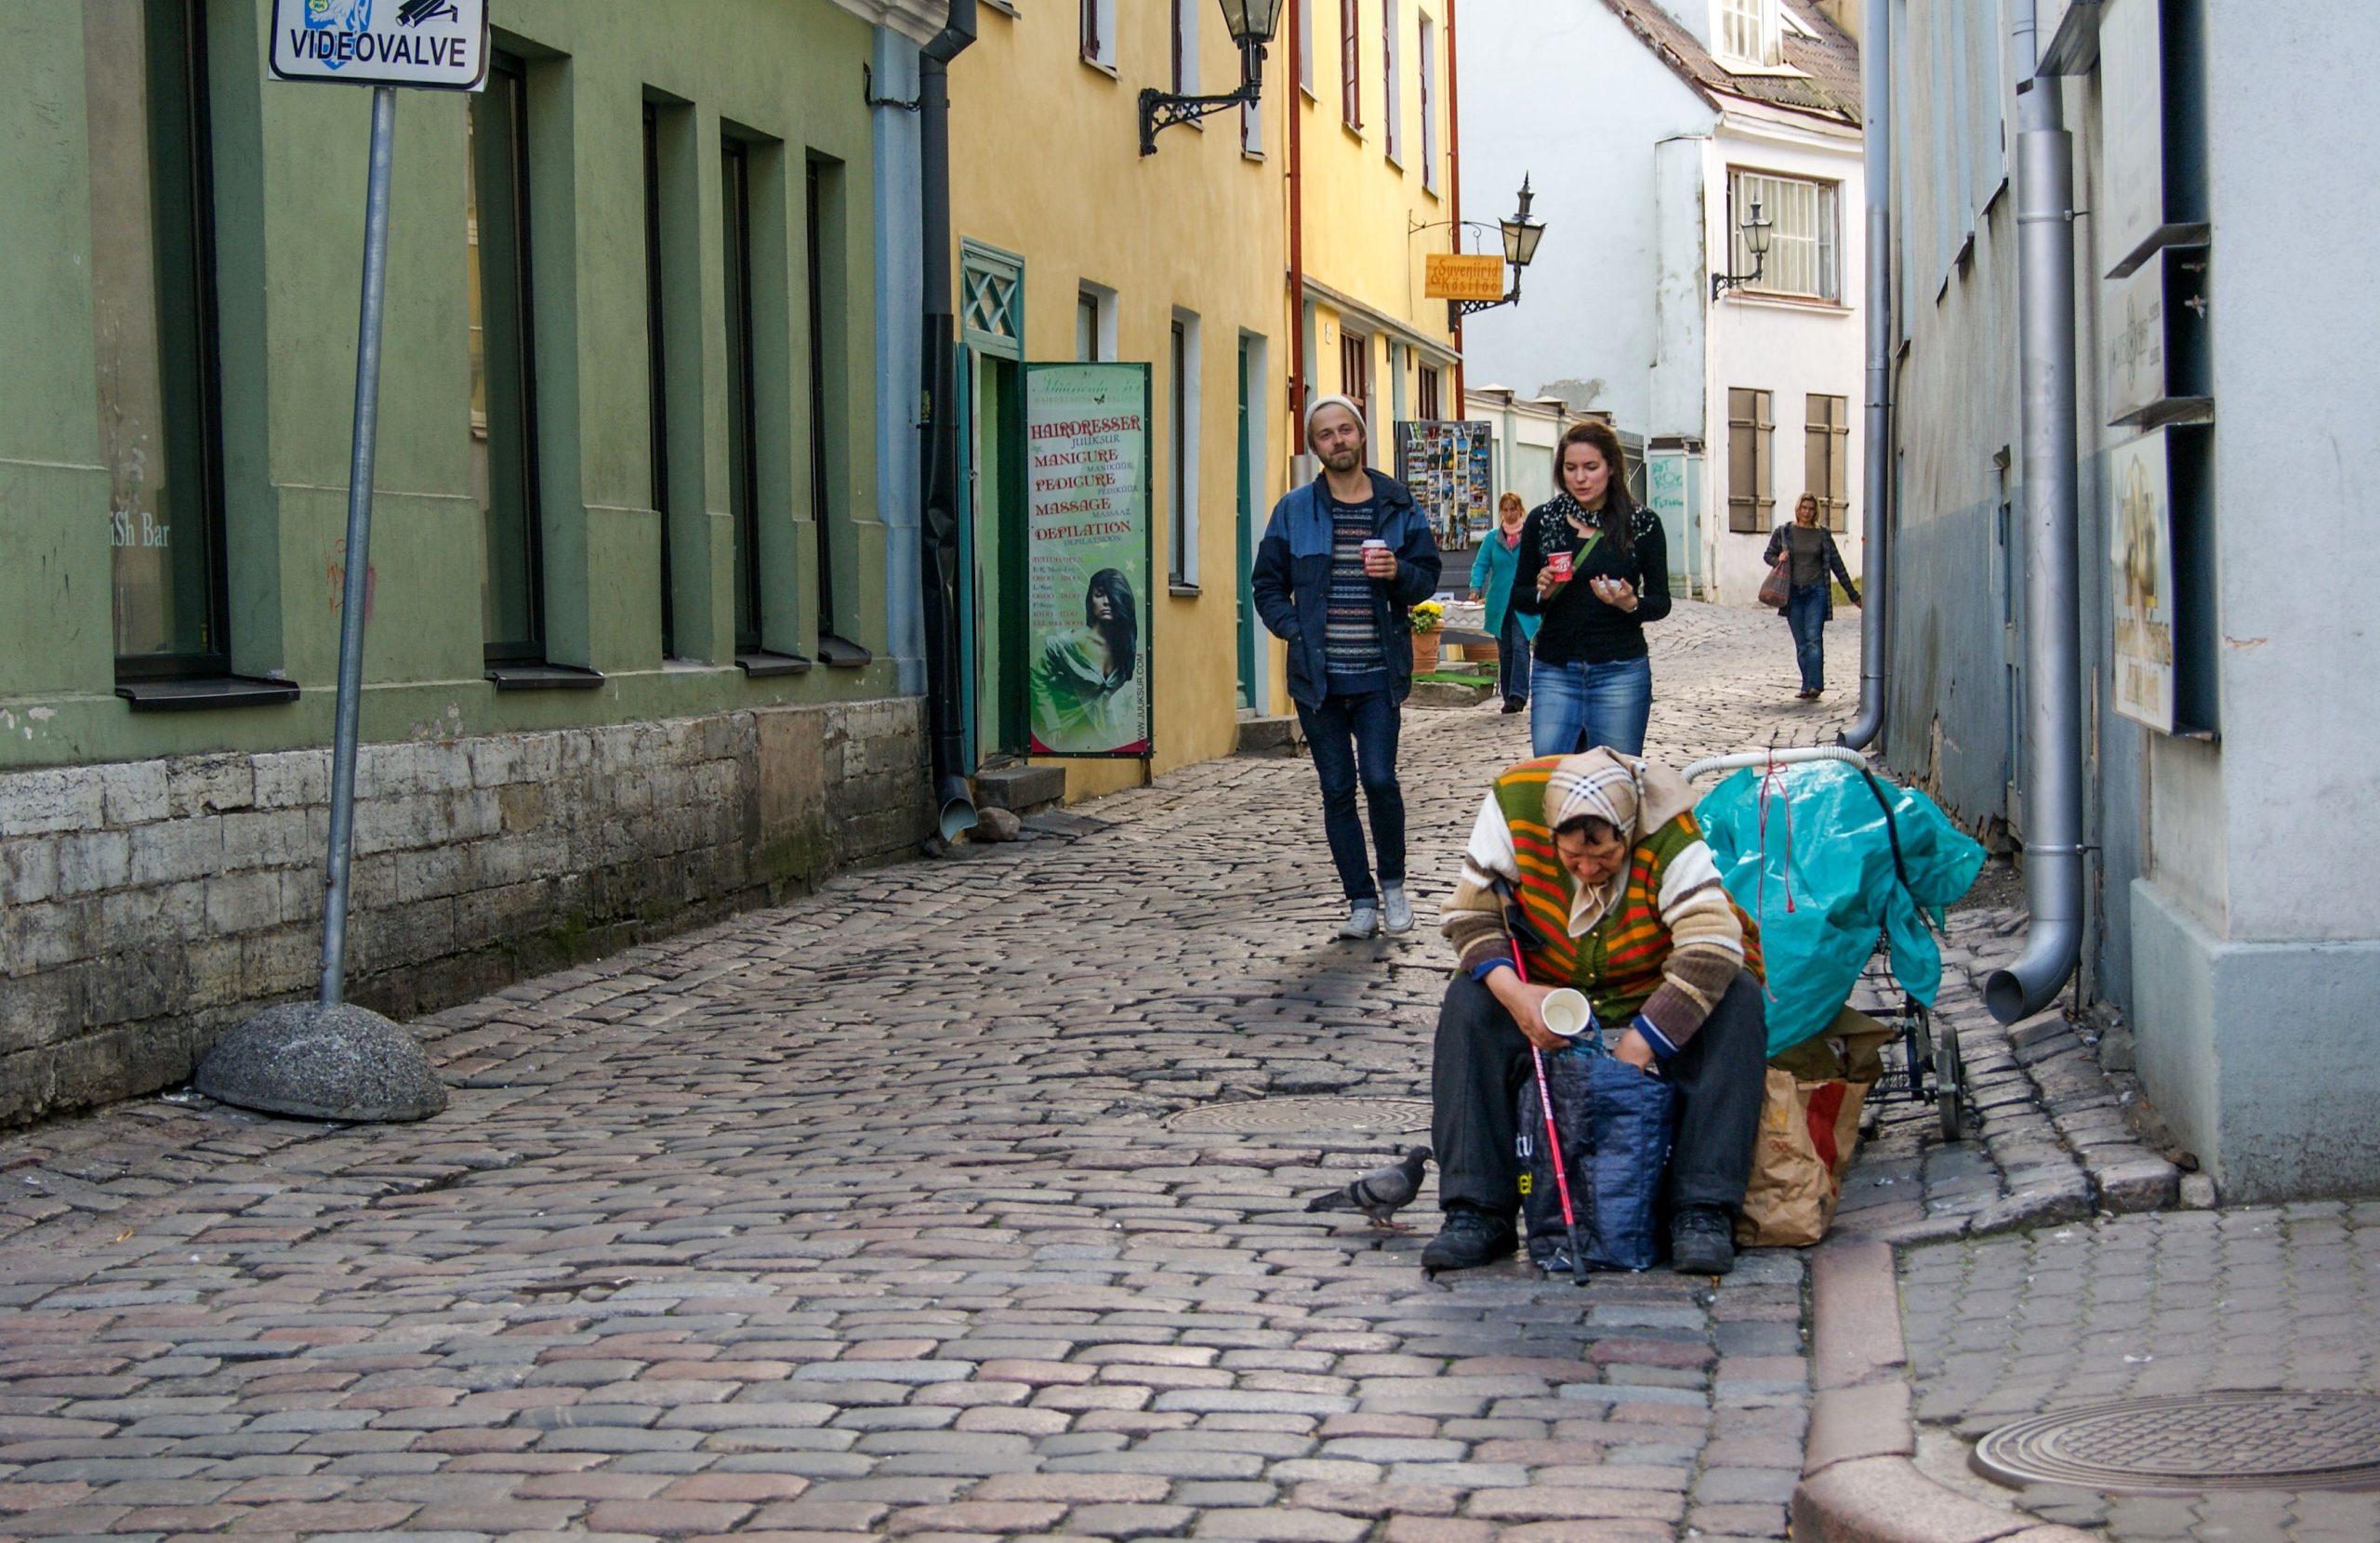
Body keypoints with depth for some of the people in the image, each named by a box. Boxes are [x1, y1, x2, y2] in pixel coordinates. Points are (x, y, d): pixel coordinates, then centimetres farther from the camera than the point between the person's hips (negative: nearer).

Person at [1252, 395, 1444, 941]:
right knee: (1337, 789, 4)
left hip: (1378, 674, -1)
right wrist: (1295, 631, -5)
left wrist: (1399, 573, -13)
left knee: (1379, 778, -12)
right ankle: (1361, 901, 13)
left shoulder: (1398, 506, 6)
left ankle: (1393, 883, 11)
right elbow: (1267, 584, 10)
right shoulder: (1294, 510, 6)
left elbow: (1428, 575, 9)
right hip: (1318, 675, 1)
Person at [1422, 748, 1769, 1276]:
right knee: (1469, 1003, -24)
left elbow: (1712, 949, -36)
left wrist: (1636, 1049, -41)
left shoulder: (1668, 827, -29)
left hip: (1654, 989, -2)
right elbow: (1471, 911, -12)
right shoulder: (1514, 802, -22)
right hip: (1550, 985, 2)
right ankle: (1476, 1210, -23)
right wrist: (1512, 992, -31)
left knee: (1737, 1001, -30)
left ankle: (1704, 1211, -31)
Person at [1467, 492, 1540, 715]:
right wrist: (1476, 587, -11)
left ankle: (1518, 694, -19)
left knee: (1520, 645, -16)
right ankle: (1509, 698, 14)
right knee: (1504, 651, 7)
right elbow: (1481, 565, 6)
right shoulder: (1493, 538, 8)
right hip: (1499, 603, 3)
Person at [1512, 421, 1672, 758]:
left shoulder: (1642, 524, 1)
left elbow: (1661, 601, 5)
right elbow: (1519, 597, 11)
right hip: (1554, 670, 1)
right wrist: (1542, 593, -11)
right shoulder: (1543, 519, 5)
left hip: (1620, 671, -1)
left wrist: (1631, 604, -16)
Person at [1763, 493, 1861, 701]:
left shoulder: (1823, 534, 3)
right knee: (1801, 643, 5)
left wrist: (1854, 595, 10)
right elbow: (1768, 555, 16)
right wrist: (1779, 560, -8)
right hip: (1792, 593, 2)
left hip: (1816, 592, -2)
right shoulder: (1784, 532, 5)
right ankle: (1808, 687, 10)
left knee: (1814, 639, -13)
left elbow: (1837, 565, 8)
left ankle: (1814, 686, -21)